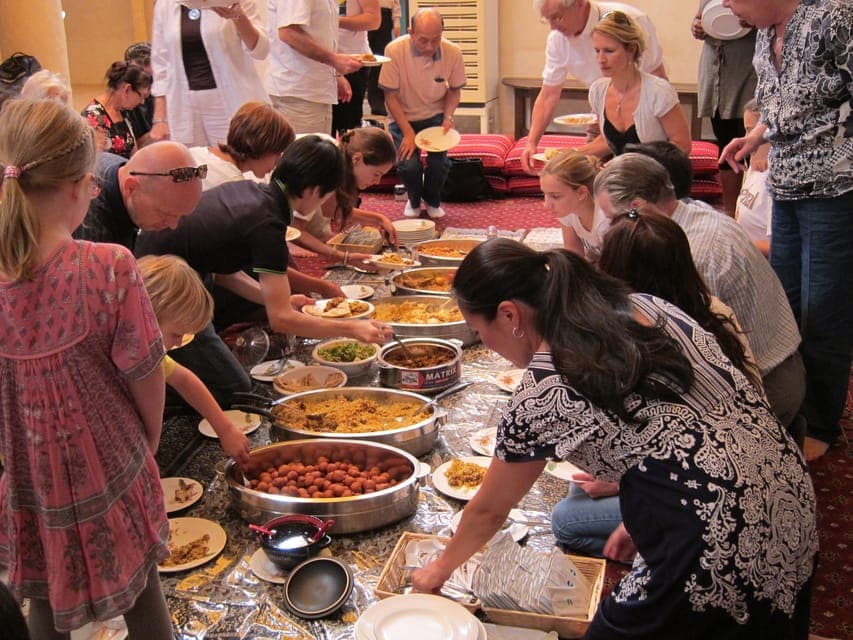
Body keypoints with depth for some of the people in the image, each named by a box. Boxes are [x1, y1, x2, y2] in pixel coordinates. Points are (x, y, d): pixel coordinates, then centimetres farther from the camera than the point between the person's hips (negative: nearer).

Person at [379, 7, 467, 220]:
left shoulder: (453, 53, -15)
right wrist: (408, 132, -20)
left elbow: (454, 90, 2)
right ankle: (414, 201, 14)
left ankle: (432, 201, 16)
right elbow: (391, 96, -14)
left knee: (439, 163, -19)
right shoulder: (394, 51, -22)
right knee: (409, 165, -22)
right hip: (404, 117, -1)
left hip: (436, 116, 1)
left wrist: (448, 117, -15)